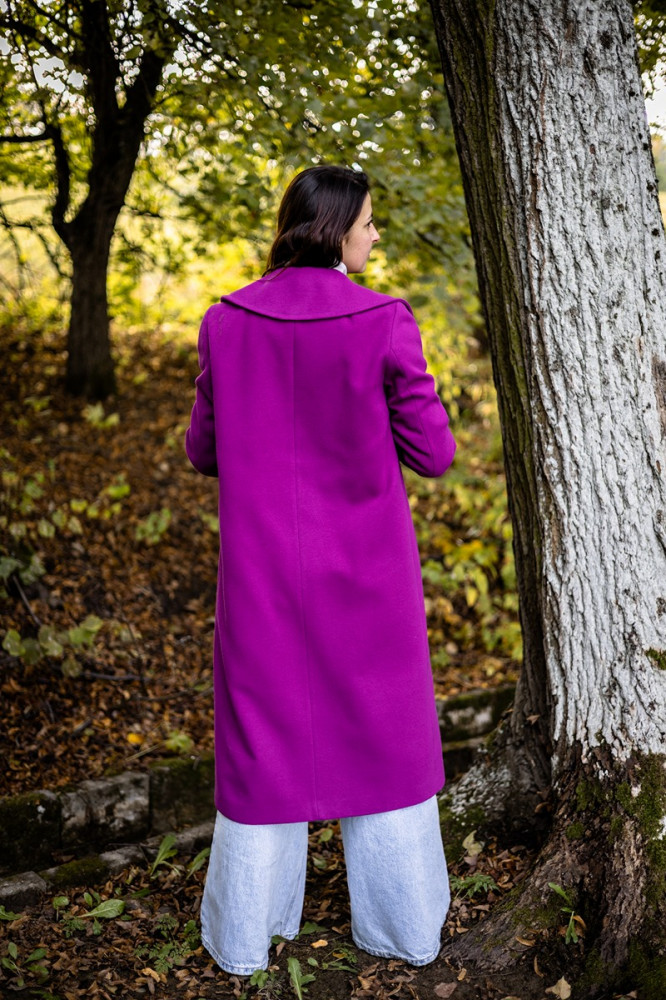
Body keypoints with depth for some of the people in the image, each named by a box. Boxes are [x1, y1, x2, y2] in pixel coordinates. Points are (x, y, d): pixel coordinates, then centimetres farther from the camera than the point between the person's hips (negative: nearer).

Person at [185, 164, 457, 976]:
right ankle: (402, 922, 30)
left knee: (261, 731, 15)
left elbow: (204, 450, 2)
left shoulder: (227, 322, -5)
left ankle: (246, 933, 27)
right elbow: (431, 453, -8)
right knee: (381, 733, 15)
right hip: (365, 571, -2)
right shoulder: (384, 323, -13)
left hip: (263, 569, 2)